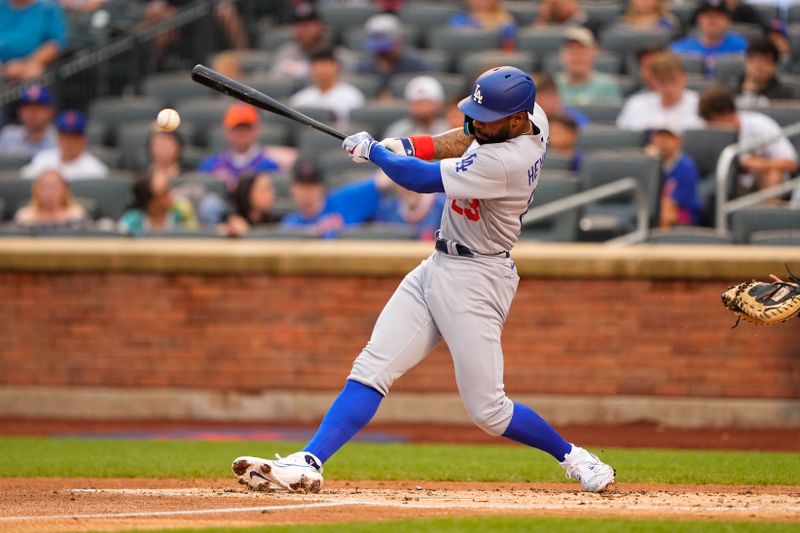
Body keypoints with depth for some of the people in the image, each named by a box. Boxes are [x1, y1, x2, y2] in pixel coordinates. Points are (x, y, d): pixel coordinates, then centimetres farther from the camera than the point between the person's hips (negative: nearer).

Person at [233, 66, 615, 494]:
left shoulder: (507, 162, -28)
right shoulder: (531, 117, 0)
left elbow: (421, 179, -22)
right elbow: (469, 138, 19)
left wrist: (371, 150, -6)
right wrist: (406, 146, 3)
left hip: (474, 280, -9)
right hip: (438, 266, 9)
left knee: (487, 410, -4)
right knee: (372, 369, -3)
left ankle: (574, 458, 17)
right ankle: (308, 464, -10)